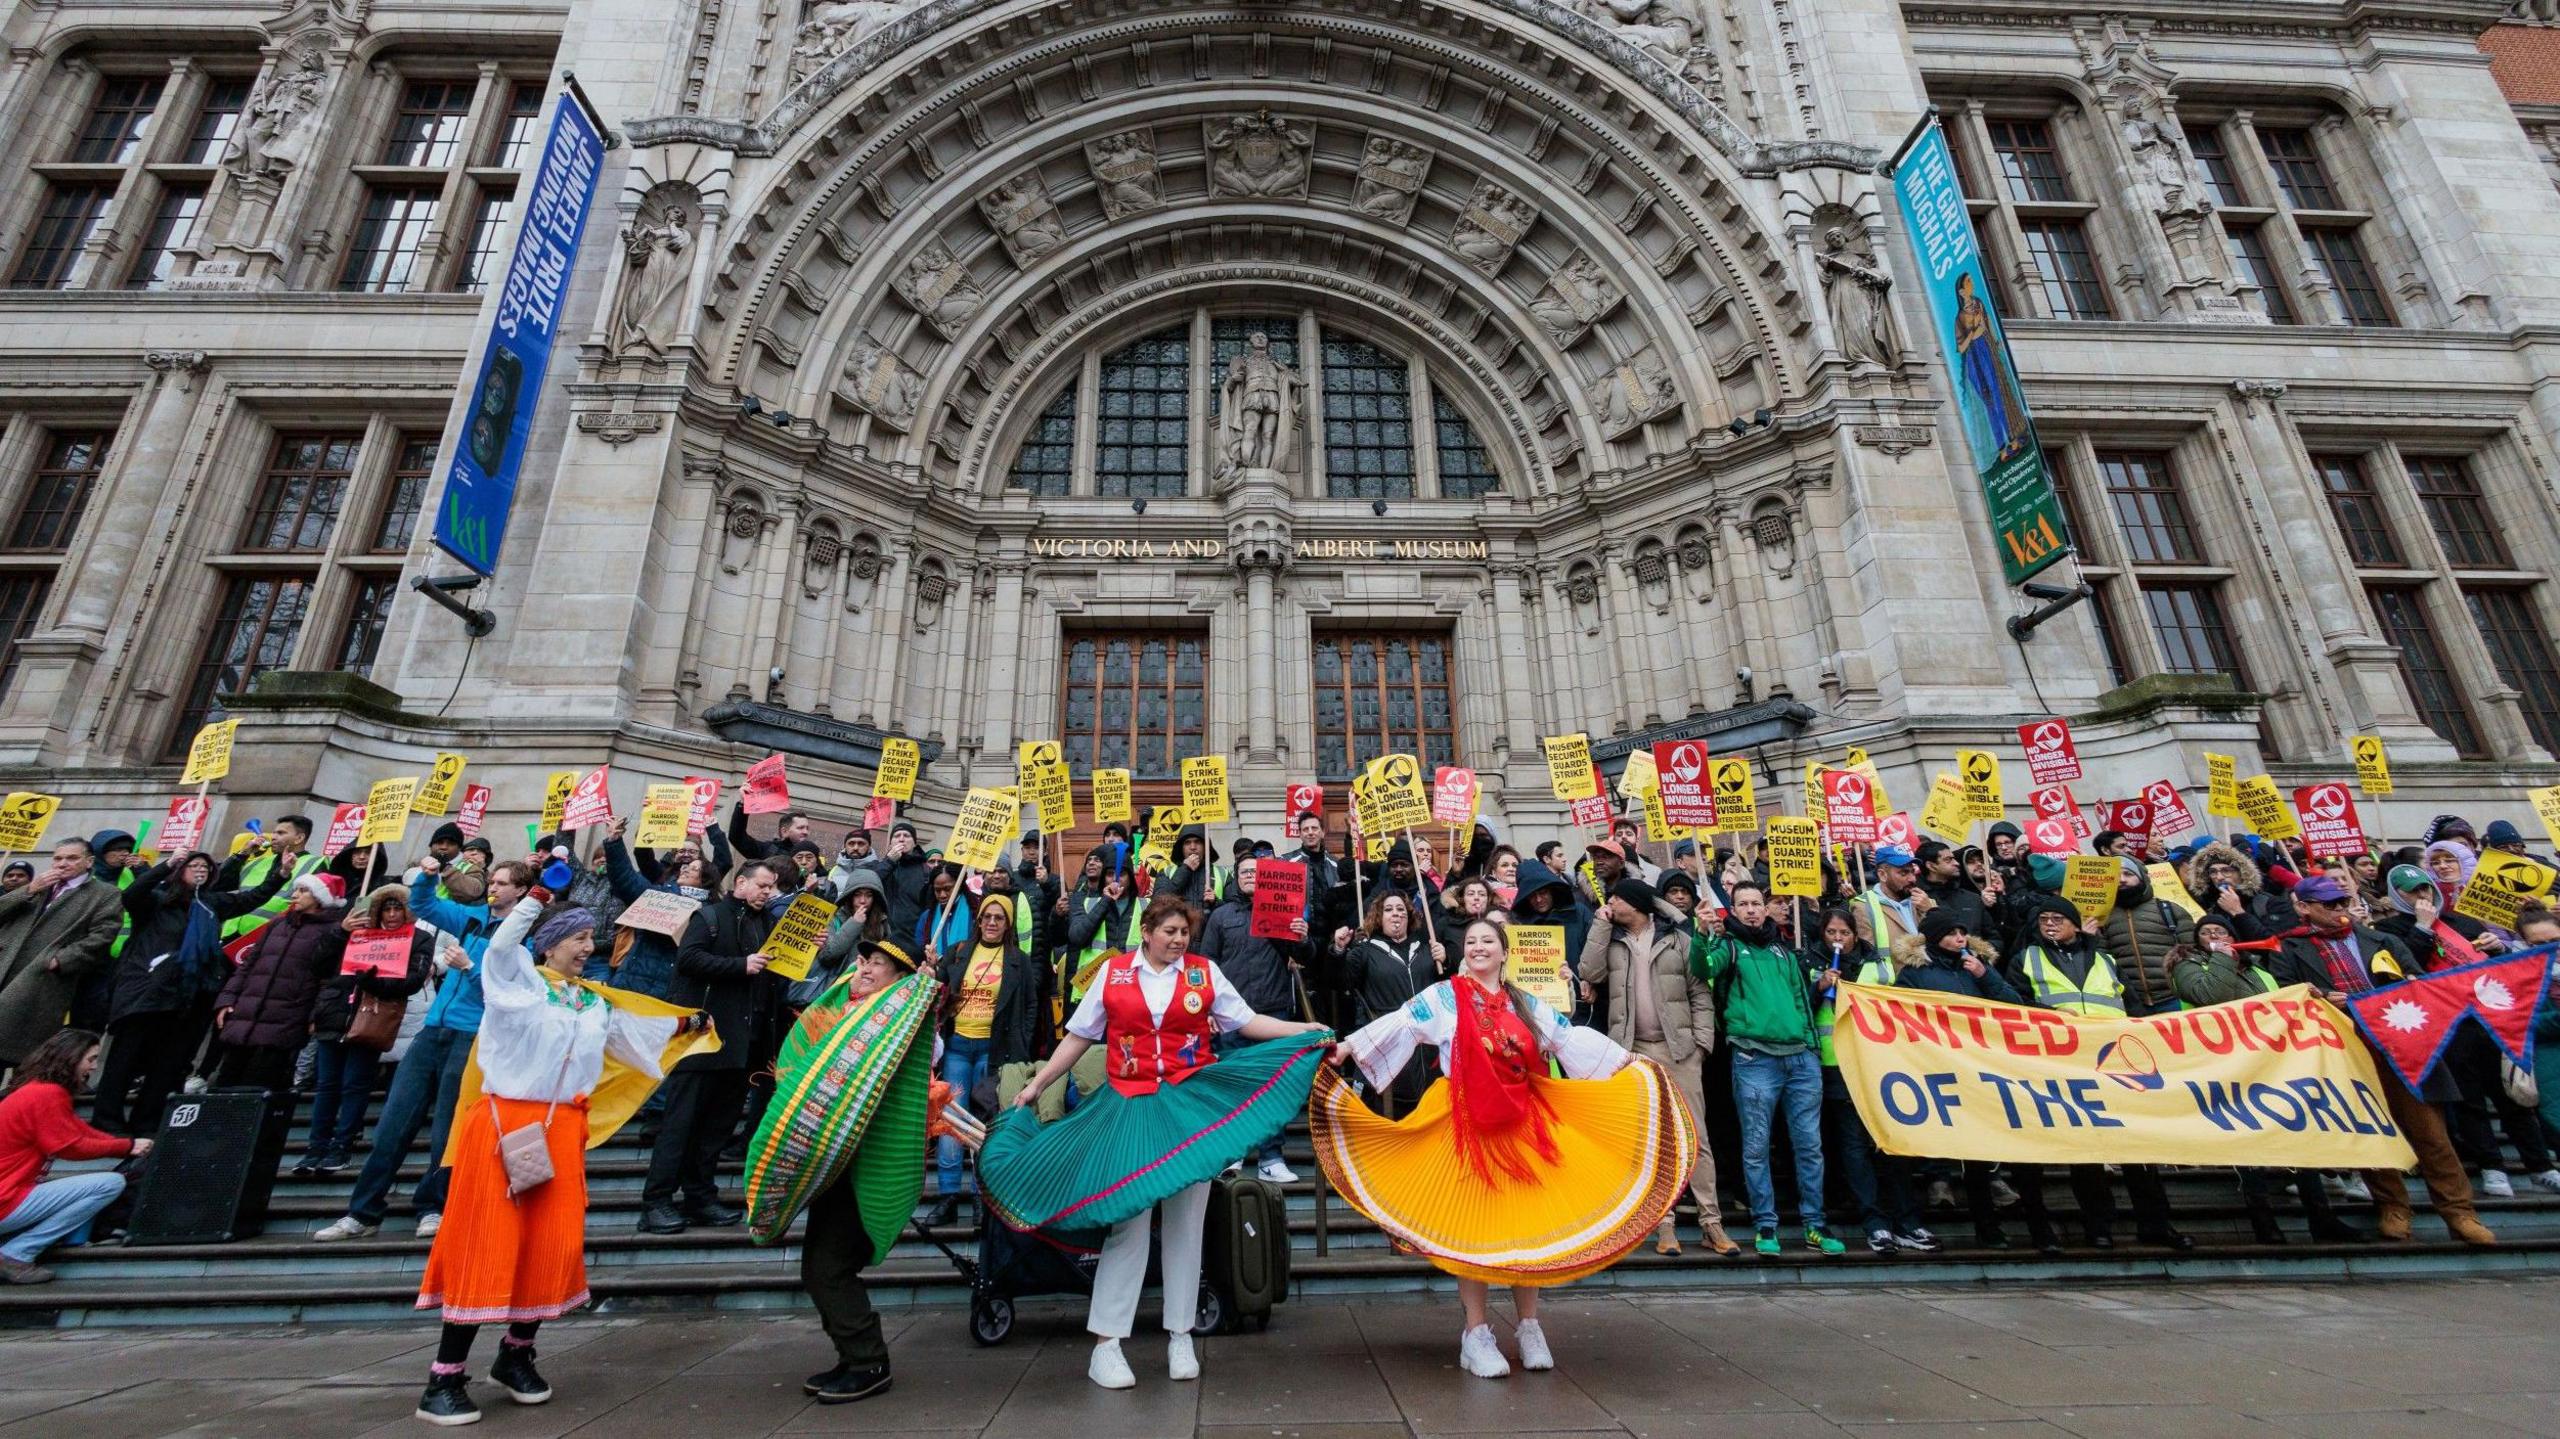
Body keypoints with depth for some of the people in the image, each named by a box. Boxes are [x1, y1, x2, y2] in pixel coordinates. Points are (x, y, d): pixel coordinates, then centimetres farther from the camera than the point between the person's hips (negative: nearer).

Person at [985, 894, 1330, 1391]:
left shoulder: (1205, 972, 1)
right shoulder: (1113, 972, 0)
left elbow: (1247, 1021, -1)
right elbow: (1079, 1035, 6)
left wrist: (1304, 1030, -12)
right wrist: (1035, 1085, 7)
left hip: (1192, 1103, 1)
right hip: (1131, 1106, -1)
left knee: (1185, 1220, 8)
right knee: (1128, 1219, 1)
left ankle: (1180, 1336, 22)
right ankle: (1106, 1343, 12)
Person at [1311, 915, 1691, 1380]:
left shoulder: (1527, 1004, 13)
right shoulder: (1443, 996, 0)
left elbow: (1572, 1038, 16)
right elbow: (1400, 1024, -10)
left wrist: (1630, 1060, 15)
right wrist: (1347, 1047, -21)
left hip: (1522, 1127, 4)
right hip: (1466, 1127, -3)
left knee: (1527, 1226, 7)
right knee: (1470, 1226, 0)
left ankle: (1529, 1328, 22)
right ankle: (1476, 1334, 10)